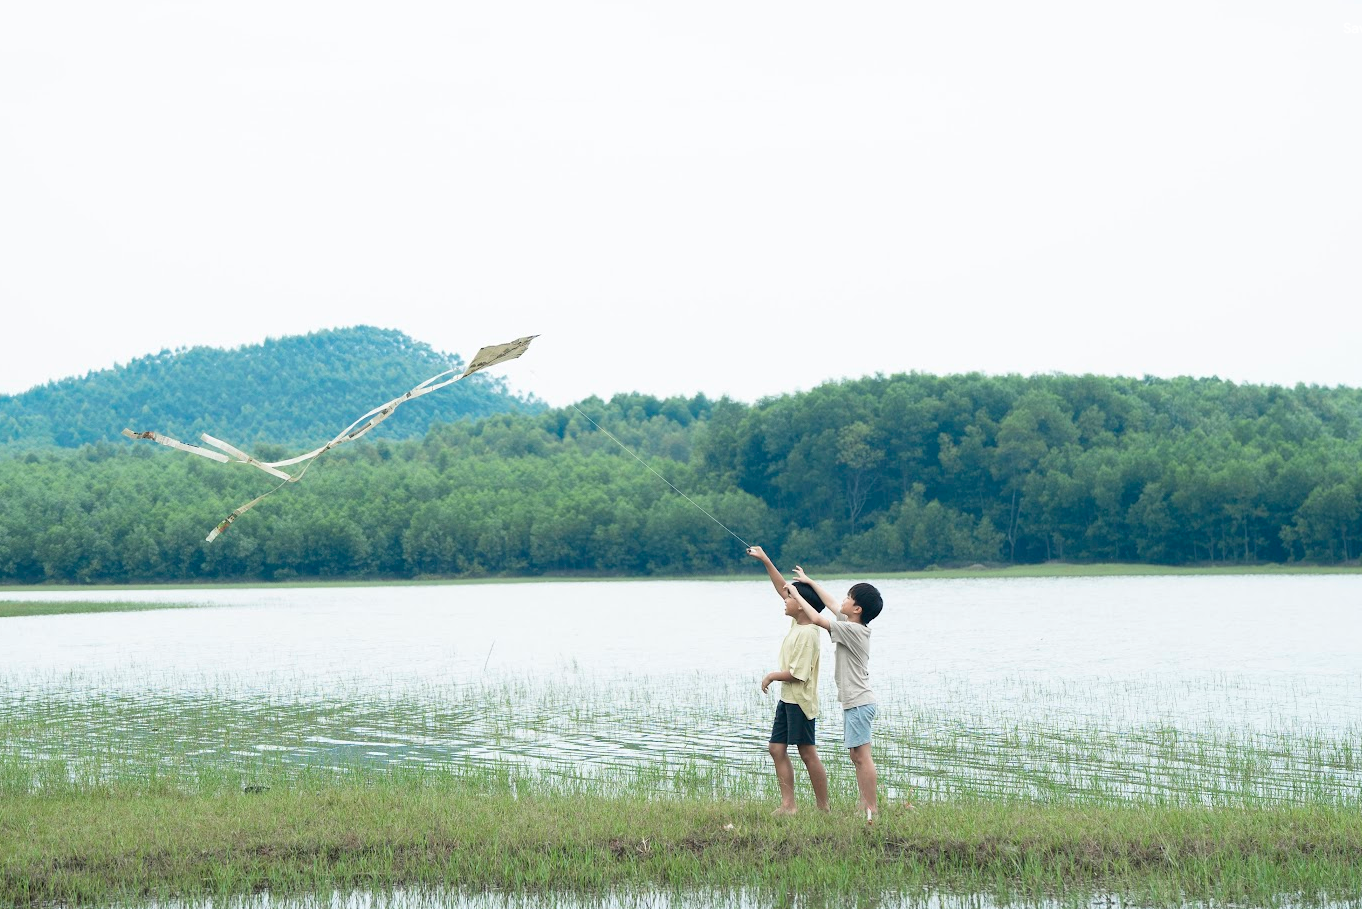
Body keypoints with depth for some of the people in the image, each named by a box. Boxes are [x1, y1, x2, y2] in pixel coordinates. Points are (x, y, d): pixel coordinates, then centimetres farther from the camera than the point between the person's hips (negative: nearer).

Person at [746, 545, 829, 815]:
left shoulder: (808, 634, -20)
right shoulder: (797, 623, 6)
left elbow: (797, 673, -23)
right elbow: (782, 589, 16)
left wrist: (772, 676, -8)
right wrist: (765, 561, 14)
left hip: (800, 701, -10)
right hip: (787, 699, 10)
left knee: (808, 754, -3)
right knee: (777, 748, 7)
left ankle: (823, 807, 4)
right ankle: (788, 804, 7)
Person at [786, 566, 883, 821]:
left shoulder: (852, 630, -16)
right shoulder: (856, 626, 11)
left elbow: (817, 618, -19)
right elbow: (831, 604, 24)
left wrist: (797, 595, -6)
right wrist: (810, 582, 29)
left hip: (859, 703, -10)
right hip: (855, 702, 10)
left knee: (862, 755, -10)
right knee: (857, 756, 13)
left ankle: (871, 808, -11)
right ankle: (864, 803, 16)